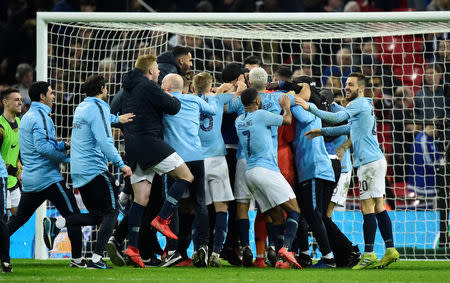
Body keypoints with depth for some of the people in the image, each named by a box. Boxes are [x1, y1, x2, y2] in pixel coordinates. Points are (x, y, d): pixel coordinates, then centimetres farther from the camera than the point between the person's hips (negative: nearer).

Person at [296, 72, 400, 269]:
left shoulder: (359, 103, -8)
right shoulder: (365, 105, 22)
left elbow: (336, 118, -17)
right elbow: (349, 128, 33)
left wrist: (309, 107, -16)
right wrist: (322, 132, 30)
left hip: (369, 162, -10)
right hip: (376, 161, 10)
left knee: (368, 208, -10)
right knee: (378, 208, 7)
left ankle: (369, 255, -12)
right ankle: (390, 250, 5)